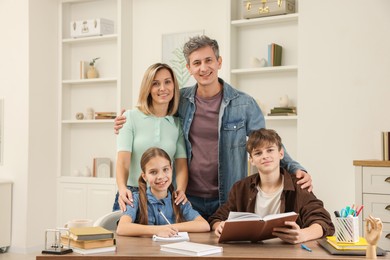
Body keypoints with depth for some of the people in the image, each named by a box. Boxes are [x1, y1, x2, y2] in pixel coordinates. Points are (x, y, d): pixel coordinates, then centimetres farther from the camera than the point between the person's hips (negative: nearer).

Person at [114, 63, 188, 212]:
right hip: (132, 196, -2)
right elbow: (123, 160, -8)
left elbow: (181, 164, 1)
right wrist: (122, 189, -26)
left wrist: (181, 190, -19)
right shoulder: (131, 117, -1)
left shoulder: (178, 124, 7)